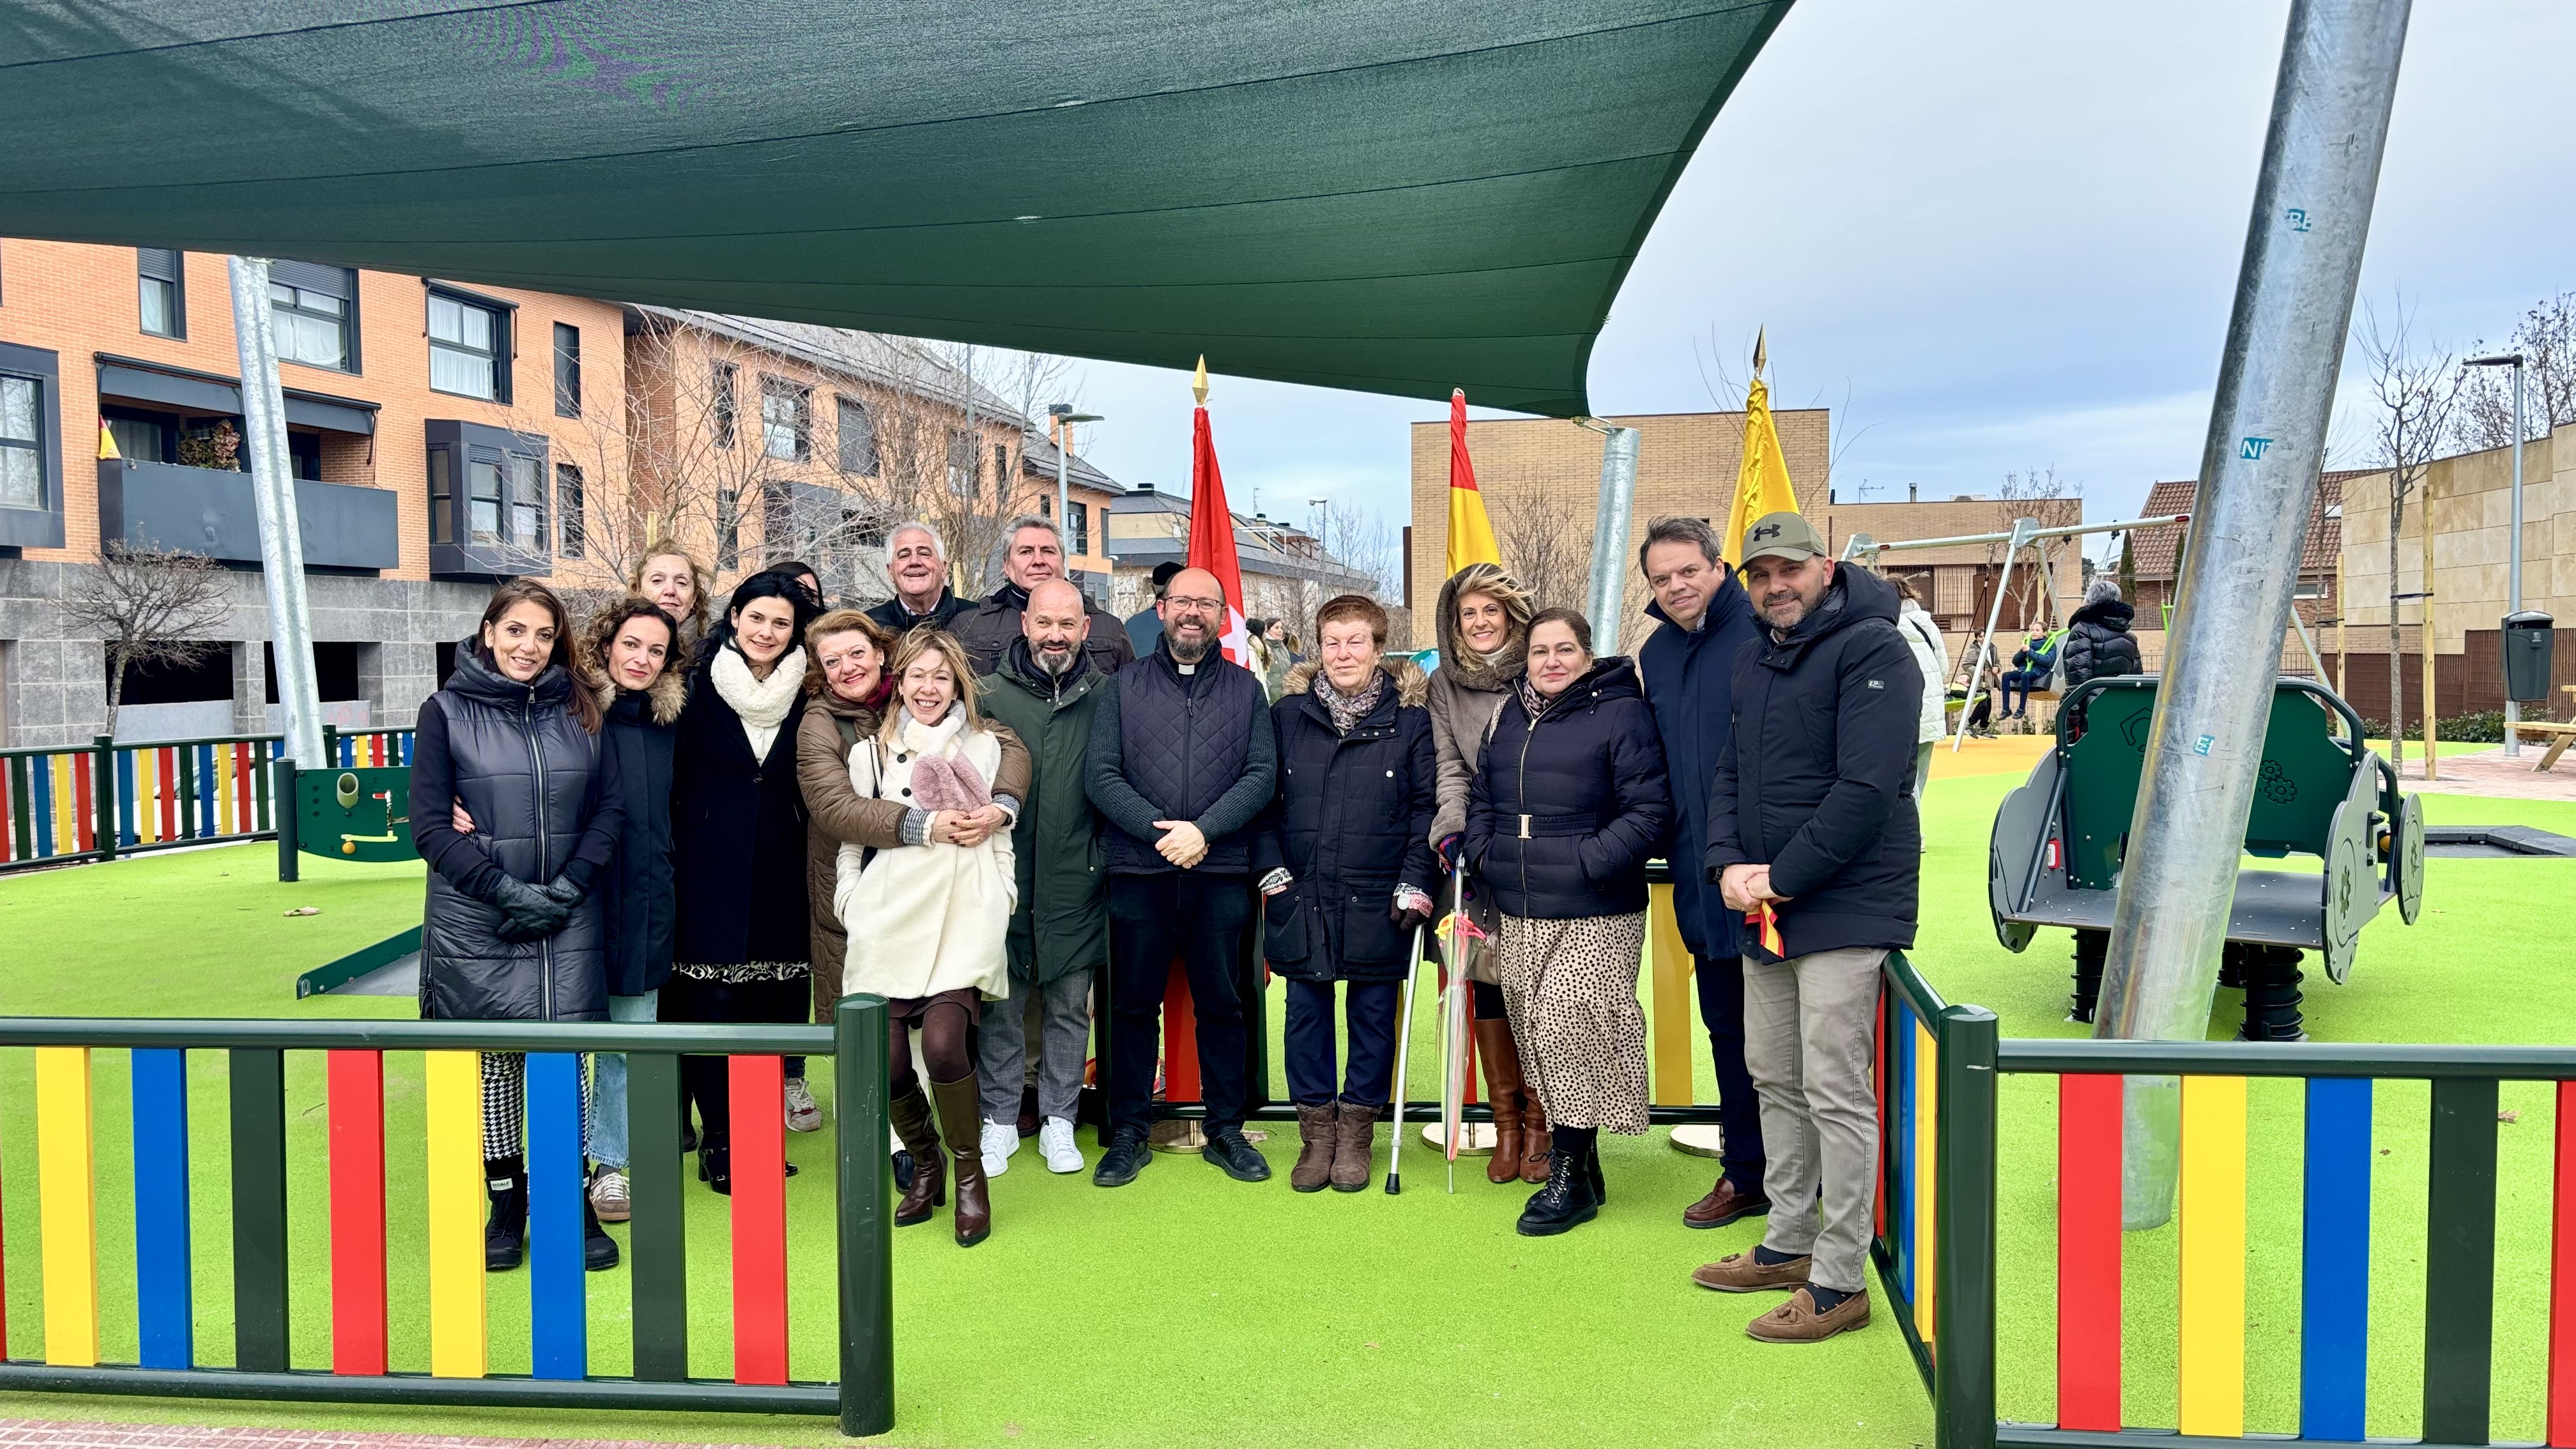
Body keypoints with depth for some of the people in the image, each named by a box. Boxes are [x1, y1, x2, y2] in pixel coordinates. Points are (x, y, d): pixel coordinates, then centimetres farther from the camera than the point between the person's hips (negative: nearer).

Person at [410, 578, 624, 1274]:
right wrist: (508, 889, -12)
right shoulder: (447, 711, 1)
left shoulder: (579, 710, 8)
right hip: (474, 924, -1)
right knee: (493, 1060, 6)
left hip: (566, 923, 1)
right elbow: (429, 825, -3)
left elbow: (610, 808, 5)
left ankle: (573, 1205, 13)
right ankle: (506, 1204, 21)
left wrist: (566, 889, -8)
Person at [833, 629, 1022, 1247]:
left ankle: (969, 1172, 1)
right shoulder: (869, 753, 15)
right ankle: (924, 1163, 20)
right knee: (885, 1061, -9)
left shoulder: (984, 748, 13)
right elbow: (850, 838, 13)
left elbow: (1000, 839, 16)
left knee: (943, 1044, -21)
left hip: (964, 923, -1)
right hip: (889, 924, 2)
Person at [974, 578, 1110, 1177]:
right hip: (1004, 877, 0)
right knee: (1001, 1004, 8)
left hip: (1076, 882, 0)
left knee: (1070, 1006, 10)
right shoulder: (991, 694, 0)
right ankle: (1000, 1118, 23)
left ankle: (1059, 1119, 24)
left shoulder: (1106, 696, 2)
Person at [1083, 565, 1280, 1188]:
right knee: (1133, 1004, 6)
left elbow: (1262, 773, -1)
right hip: (1139, 873, 0)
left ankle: (1226, 1131, 19)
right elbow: (1100, 774, -1)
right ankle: (1129, 1133, 18)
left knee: (1222, 1004, 8)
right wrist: (1160, 830, -13)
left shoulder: (1245, 688, 9)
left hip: (1221, 873, 0)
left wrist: (1204, 830, -14)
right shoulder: (1125, 686, 7)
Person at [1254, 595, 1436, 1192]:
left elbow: (1427, 806, 1)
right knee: (1307, 1013, 7)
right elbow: (1263, 800, 8)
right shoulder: (1288, 714, 5)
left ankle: (1356, 1132, 22)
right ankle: (1317, 1133, 20)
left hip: (1378, 901, -1)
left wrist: (1414, 886, -6)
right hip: (1301, 897, 2)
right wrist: (1272, 872, -1)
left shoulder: (1410, 719, 1)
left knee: (1373, 1014, 7)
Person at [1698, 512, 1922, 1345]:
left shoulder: (1872, 651, -11)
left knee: (1835, 1094, -4)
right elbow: (1730, 774, 15)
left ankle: (1839, 1283, 7)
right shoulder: (1754, 661, 15)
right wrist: (1727, 864, -3)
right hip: (1764, 910, 9)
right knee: (1775, 1080, 16)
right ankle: (1788, 1246, 30)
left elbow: (1866, 789, -19)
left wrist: (1783, 879, -16)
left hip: (1844, 908, -8)